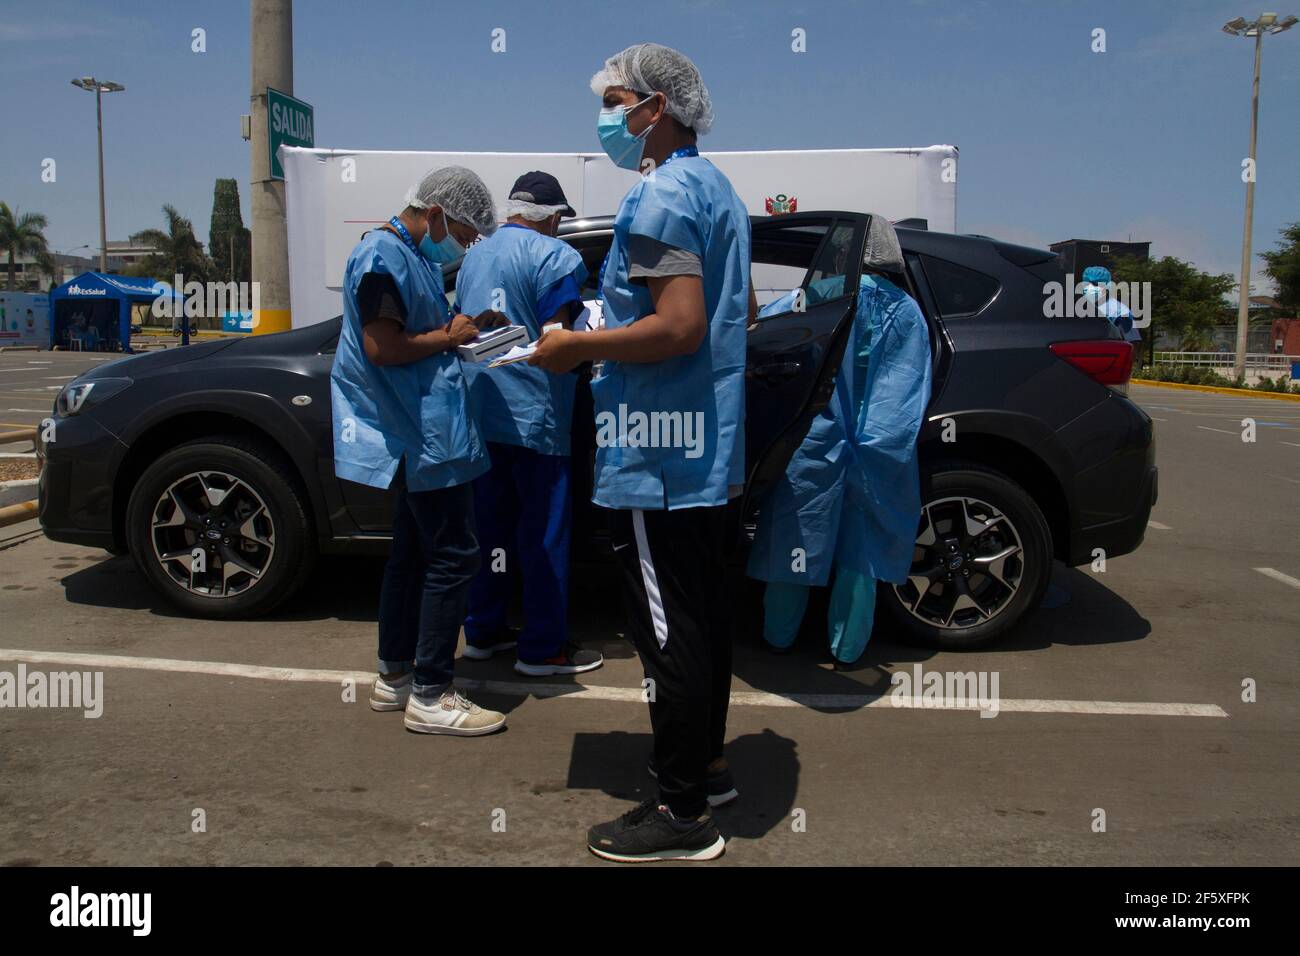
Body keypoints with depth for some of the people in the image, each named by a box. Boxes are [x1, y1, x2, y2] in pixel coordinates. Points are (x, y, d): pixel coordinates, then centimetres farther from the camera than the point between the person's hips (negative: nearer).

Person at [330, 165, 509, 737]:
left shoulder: (416, 257, 18)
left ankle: (395, 676, 26)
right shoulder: (385, 256, -14)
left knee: (413, 551, 15)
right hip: (422, 437, -11)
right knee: (453, 556, -8)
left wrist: (464, 327, 8)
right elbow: (382, 347, -22)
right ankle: (430, 697, 0)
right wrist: (449, 336, -12)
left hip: (419, 435, 11)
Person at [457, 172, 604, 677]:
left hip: (479, 412, 8)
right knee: (544, 531, 0)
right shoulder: (554, 256, -10)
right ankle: (543, 648, 6)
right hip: (533, 416, -7)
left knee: (490, 522, 16)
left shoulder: (473, 256, 14)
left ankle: (482, 631, 23)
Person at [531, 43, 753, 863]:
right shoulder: (717, 187, 17)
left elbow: (680, 326, -26)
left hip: (659, 457, -10)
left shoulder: (662, 194, -14)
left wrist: (576, 348, -14)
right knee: (702, 618, 18)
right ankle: (706, 764, 32)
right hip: (713, 454, 10)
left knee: (670, 633, -2)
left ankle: (684, 813, 9)